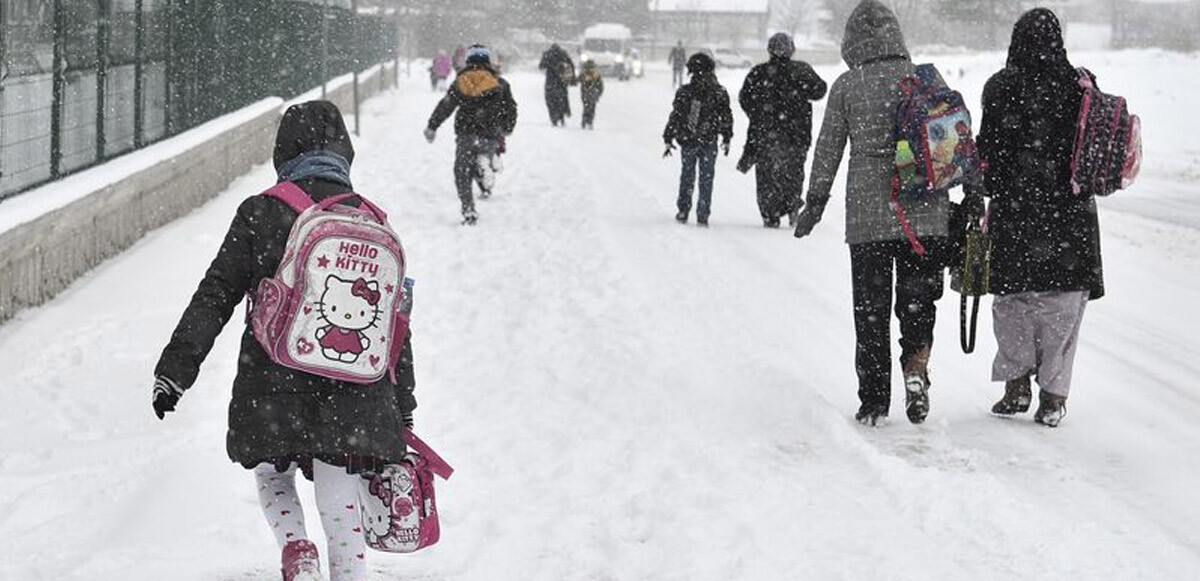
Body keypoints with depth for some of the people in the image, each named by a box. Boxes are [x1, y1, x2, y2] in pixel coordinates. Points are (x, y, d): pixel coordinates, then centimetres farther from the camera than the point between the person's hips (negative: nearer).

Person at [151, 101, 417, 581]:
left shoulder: (261, 213, -2)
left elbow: (215, 296, -3)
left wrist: (175, 369, 2)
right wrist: (402, 411, 17)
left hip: (274, 386, -1)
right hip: (352, 395, 2)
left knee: (272, 474, 24)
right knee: (340, 508, 9)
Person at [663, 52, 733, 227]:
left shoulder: (684, 92, -7)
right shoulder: (719, 93, -4)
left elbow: (675, 117, -5)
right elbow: (726, 117, 4)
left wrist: (668, 139, 3)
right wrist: (726, 139, 16)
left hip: (687, 141, 0)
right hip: (709, 142, 0)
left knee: (687, 176, 16)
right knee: (706, 179, 8)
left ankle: (683, 211, 15)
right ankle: (702, 216, 6)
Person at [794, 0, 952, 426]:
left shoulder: (847, 86, -2)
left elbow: (828, 150, 2)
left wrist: (815, 203, 13)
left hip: (867, 215, -1)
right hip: (926, 214, 1)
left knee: (870, 309, 8)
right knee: (918, 299, 13)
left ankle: (874, 401, 10)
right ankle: (916, 366, -12)